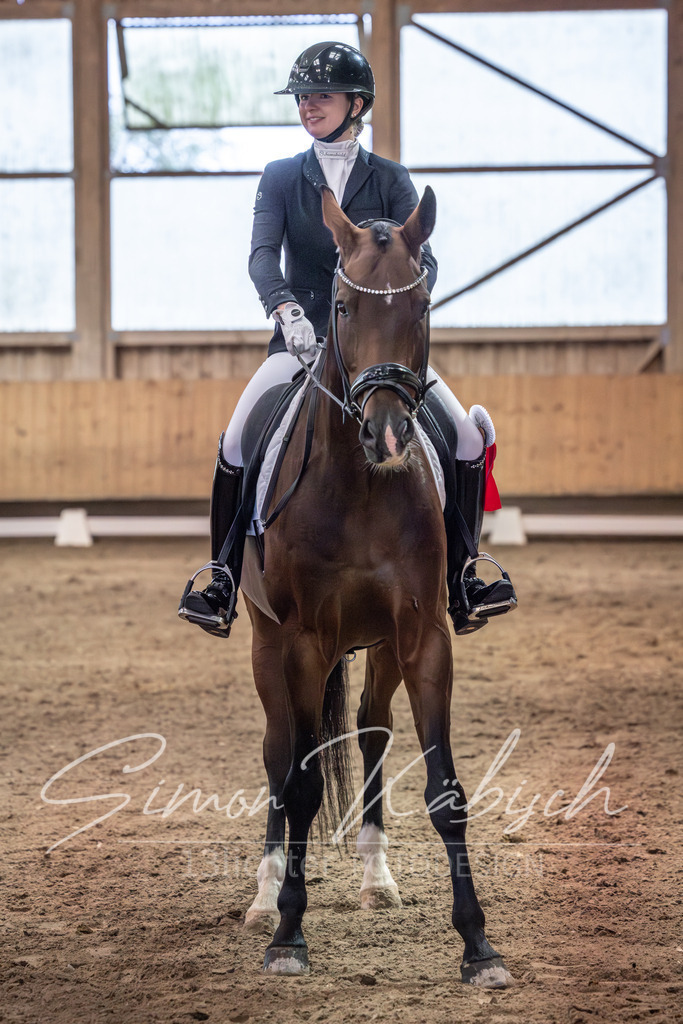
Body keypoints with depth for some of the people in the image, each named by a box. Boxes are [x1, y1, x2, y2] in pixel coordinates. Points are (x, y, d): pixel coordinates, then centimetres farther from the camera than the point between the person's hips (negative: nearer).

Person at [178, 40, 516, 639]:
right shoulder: (281, 178, 4)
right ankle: (224, 579, -7)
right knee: (236, 443, -21)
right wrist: (288, 310, -31)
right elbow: (263, 255, -10)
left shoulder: (390, 181, 5)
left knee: (469, 438, -16)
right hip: (303, 337, 0)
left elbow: (422, 259, -6)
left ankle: (461, 579, -3)